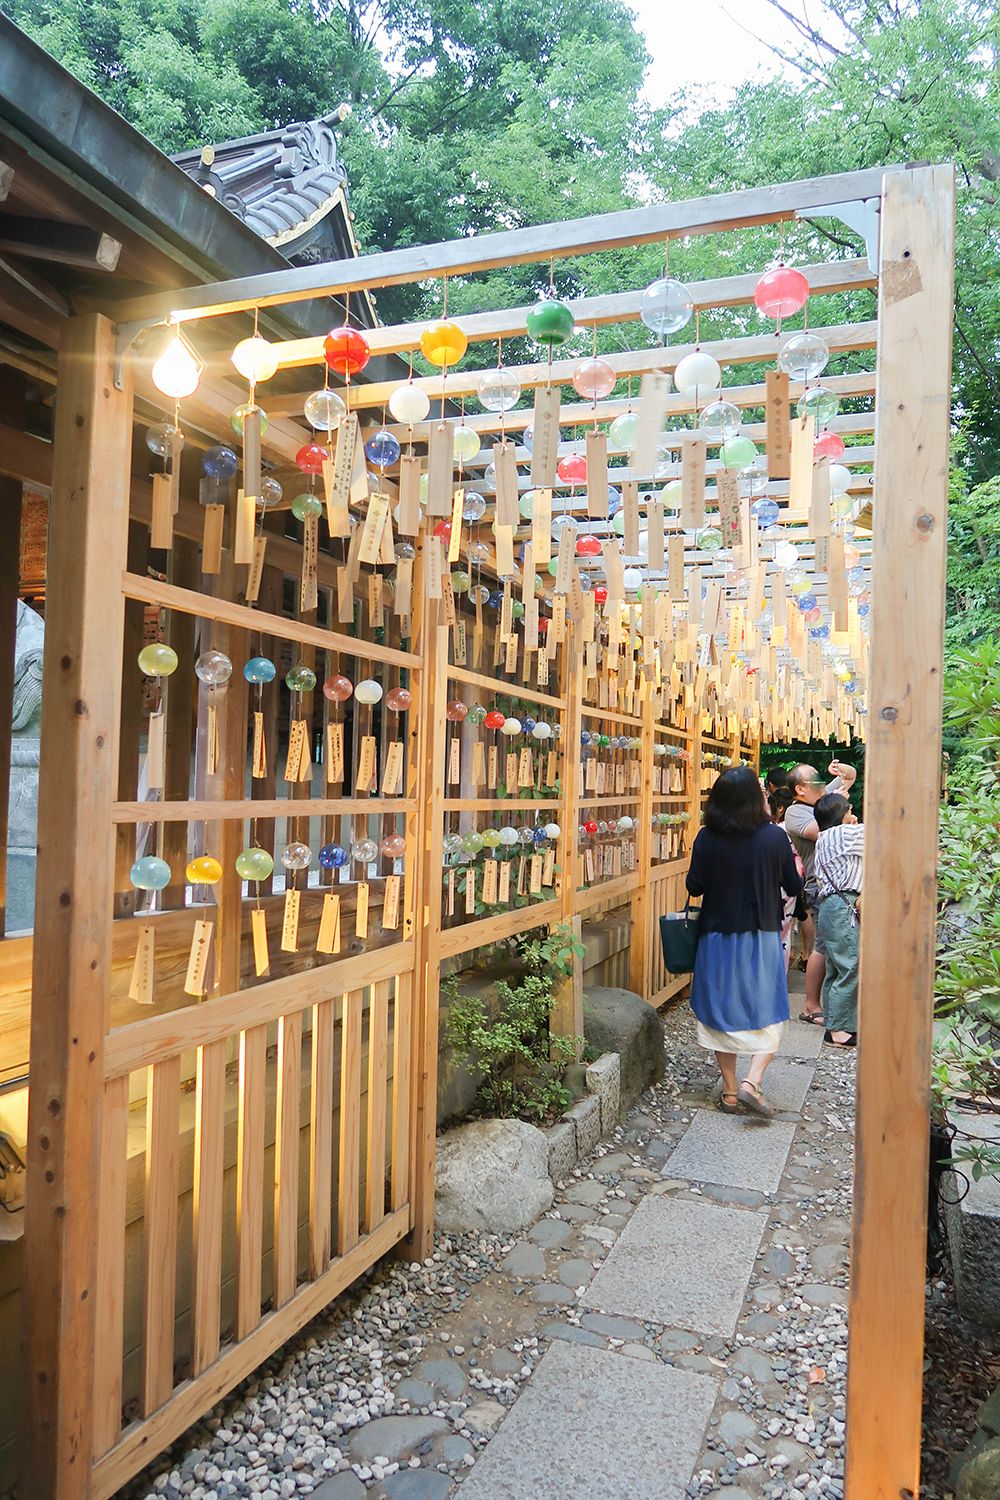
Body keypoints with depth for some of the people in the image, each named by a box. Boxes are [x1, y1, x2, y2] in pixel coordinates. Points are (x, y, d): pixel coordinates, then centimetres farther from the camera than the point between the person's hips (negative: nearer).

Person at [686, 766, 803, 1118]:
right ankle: (752, 1082, -4)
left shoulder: (706, 838, -9)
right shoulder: (775, 837, -11)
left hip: (717, 937, 1)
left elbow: (694, 887, -3)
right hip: (762, 938, -1)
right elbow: (793, 887, 0)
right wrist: (794, 864, 20)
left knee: (722, 1011, 12)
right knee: (769, 1014, 12)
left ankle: (729, 1091, 18)